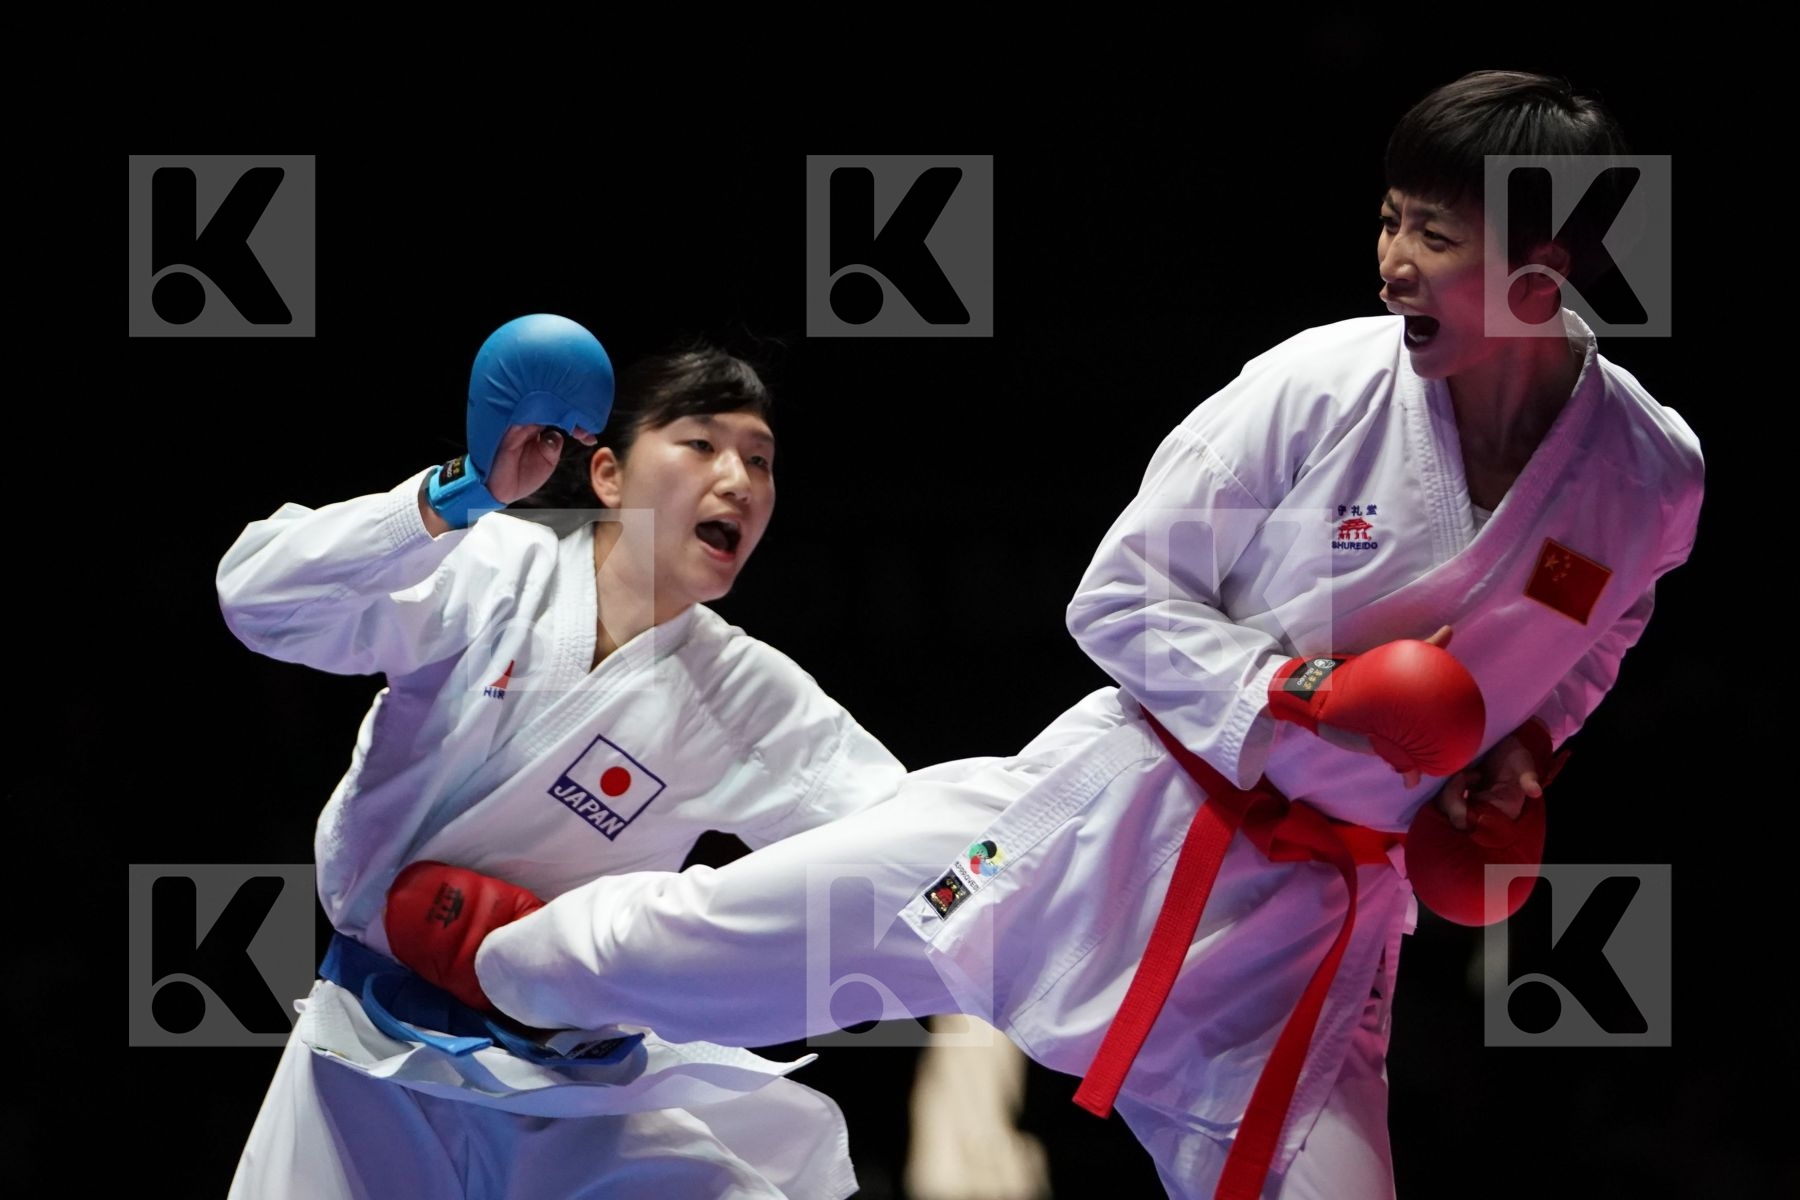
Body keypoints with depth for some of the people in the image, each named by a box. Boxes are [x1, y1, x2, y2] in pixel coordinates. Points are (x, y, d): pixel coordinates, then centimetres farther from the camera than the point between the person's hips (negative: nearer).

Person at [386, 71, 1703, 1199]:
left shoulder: (1651, 475, -10)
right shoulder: (1321, 386, -17)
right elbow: (1120, 596, -7)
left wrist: (1521, 748, -3)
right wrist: (1294, 698, -21)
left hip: (1315, 913, 1)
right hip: (1125, 825, -1)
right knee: (678, 952, 1)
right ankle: (501, 955, 34)